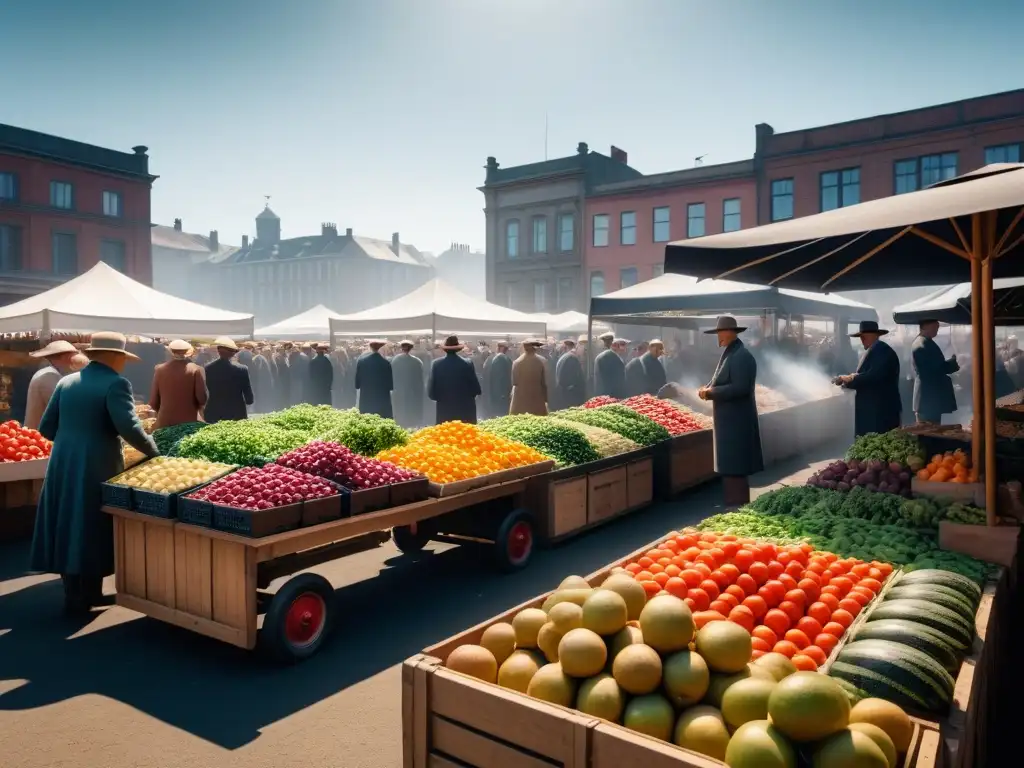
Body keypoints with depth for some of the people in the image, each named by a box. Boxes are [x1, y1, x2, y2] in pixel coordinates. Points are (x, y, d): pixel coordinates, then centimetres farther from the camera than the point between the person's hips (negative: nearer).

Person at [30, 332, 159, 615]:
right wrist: (152, 450, -6)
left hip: (62, 465, 7)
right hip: (97, 468, -6)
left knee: (68, 528, 14)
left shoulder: (66, 382, 9)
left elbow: (46, 427, 13)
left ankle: (73, 594, 25)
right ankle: (85, 596, 14)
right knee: (92, 531, 5)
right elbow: (128, 427, -20)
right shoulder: (116, 383, -11)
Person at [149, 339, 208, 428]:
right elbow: (203, 398, -10)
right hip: (189, 422, -3)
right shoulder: (196, 370, -7)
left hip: (165, 423, 3)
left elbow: (153, 402, 7)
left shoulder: (159, 369, 3)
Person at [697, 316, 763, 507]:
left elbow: (740, 388, -25)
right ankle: (733, 506, 24)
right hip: (728, 420, 10)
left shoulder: (741, 356, -17)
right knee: (729, 467, 15)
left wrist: (711, 392, -19)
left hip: (736, 422, -10)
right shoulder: (729, 353, 14)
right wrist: (707, 388, 0)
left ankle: (738, 508, 2)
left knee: (735, 468, -5)